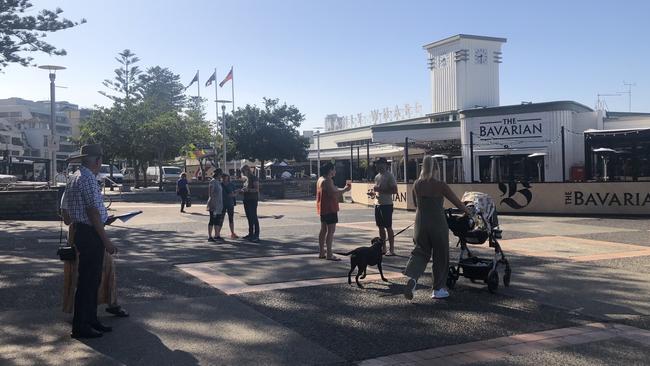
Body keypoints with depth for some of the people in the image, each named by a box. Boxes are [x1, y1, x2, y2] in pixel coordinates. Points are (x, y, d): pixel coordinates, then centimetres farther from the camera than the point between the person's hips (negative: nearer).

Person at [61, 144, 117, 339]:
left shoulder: (74, 178, 15)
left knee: (93, 280, 17)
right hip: (91, 234, -10)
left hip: (81, 232, 10)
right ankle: (80, 327, 5)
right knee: (88, 281, -3)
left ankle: (90, 320, 26)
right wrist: (106, 241, -18)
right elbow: (93, 213, -20)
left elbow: (66, 211, 19)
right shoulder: (88, 179, -17)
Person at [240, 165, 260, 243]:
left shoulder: (254, 178, -10)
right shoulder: (246, 179, 16)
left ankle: (256, 235, -8)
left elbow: (257, 189, -17)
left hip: (253, 200, -9)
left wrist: (247, 190, -26)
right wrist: (242, 190, 9)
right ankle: (251, 234, 18)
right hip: (246, 200, 9)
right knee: (249, 217, 11)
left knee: (254, 217, -9)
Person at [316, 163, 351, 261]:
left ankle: (321, 253, 20)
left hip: (323, 209, 11)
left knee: (323, 230, 14)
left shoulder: (321, 179, 14)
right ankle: (329, 254, -8)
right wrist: (345, 190, -12)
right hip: (329, 209, -11)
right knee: (331, 230, -8)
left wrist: (343, 188, 12)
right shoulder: (327, 181, -17)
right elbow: (333, 194, -24)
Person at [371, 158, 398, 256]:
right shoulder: (377, 176, 15)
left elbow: (394, 190, -16)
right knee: (380, 227, 10)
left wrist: (381, 190, -22)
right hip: (377, 204, 8)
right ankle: (383, 248, 17)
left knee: (388, 227, -4)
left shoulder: (389, 176, -9)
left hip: (386, 204, -8)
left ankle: (391, 249, 1)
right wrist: (374, 191, 1)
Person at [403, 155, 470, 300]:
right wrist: (468, 212, 15)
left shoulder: (417, 185, 2)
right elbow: (456, 201, -1)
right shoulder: (440, 185, -10)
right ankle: (438, 289, 15)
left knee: (420, 251, 11)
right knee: (440, 256, 9)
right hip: (438, 224, -3)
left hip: (421, 223, 4)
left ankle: (412, 277, -16)